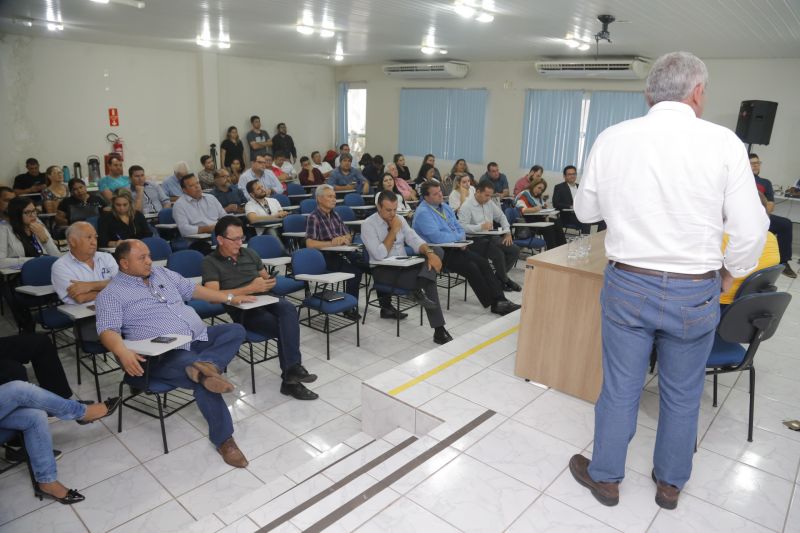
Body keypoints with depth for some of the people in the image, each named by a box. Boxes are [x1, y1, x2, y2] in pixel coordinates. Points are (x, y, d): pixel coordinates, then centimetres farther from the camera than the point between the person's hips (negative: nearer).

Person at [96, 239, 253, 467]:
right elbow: (108, 330, -11)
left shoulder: (162, 273, 19)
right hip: (166, 353, -7)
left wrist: (230, 298, 22)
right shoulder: (111, 294, 0)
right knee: (204, 380, -30)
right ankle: (223, 439, -17)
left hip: (200, 337, 7)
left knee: (235, 330, -13)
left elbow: (191, 288, 26)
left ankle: (204, 366, -35)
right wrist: (122, 352, -33)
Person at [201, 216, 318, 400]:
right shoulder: (210, 262, 0)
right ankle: (291, 378, -19)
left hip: (266, 300, 5)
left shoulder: (249, 253, 18)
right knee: (286, 328, -29)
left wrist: (268, 283, 5)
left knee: (288, 309, -31)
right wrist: (250, 289, -17)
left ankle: (291, 374, -31)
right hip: (243, 311, -5)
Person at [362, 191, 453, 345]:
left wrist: (430, 253, -22)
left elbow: (414, 240, 0)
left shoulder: (400, 219, 11)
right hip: (383, 270, -6)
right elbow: (380, 255, -20)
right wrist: (393, 230, -15)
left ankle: (420, 289, -38)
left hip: (404, 265, 7)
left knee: (437, 250, -18)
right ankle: (439, 330, -25)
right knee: (429, 282, -29)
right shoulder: (368, 225, -9)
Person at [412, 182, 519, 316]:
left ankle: (499, 299, -13)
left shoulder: (445, 206, 14)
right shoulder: (423, 213, -13)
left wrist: (461, 241, -5)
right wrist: (458, 237, -8)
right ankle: (494, 304, -14)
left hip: (455, 247, 8)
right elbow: (437, 237, -23)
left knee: (483, 262, -11)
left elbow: (459, 228, 18)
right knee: (471, 267, -23)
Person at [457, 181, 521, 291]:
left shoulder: (489, 203, 12)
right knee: (498, 253, -29)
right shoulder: (466, 206, -11)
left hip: (490, 237, 8)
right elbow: (462, 226, -22)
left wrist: (507, 232, 9)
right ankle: (504, 280, -2)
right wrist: (481, 227, -28)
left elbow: (501, 216, 23)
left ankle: (499, 278, 3)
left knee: (515, 250, -9)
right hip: (475, 240, -8)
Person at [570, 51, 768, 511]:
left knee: (620, 387, 16)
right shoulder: (723, 142, -10)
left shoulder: (612, 138, -5)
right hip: (694, 292, 0)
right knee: (683, 394, 20)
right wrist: (727, 278, 9)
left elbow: (585, 210, 6)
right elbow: (751, 231, -8)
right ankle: (670, 483, 40)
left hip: (628, 285, 1)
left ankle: (605, 476, 34)